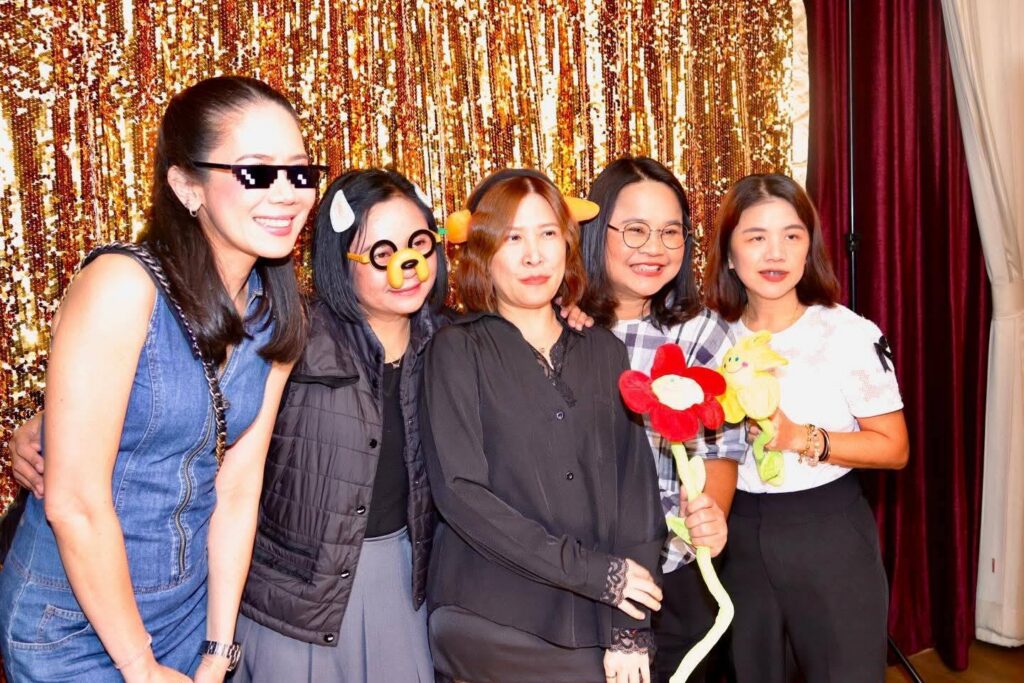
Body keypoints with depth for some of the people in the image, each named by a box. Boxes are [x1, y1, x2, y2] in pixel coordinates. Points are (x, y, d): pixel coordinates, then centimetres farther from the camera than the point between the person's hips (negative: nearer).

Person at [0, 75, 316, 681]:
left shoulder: (275, 315, -4)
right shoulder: (123, 286, -22)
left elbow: (238, 488, -3)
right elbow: (73, 501, -22)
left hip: (192, 606, 5)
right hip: (75, 625, -5)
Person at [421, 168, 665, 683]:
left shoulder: (604, 352, 7)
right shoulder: (459, 350, -3)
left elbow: (634, 483, 2)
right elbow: (459, 490, -11)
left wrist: (630, 629, -7)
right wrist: (595, 571, -14)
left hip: (592, 622, 4)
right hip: (491, 623, -3)